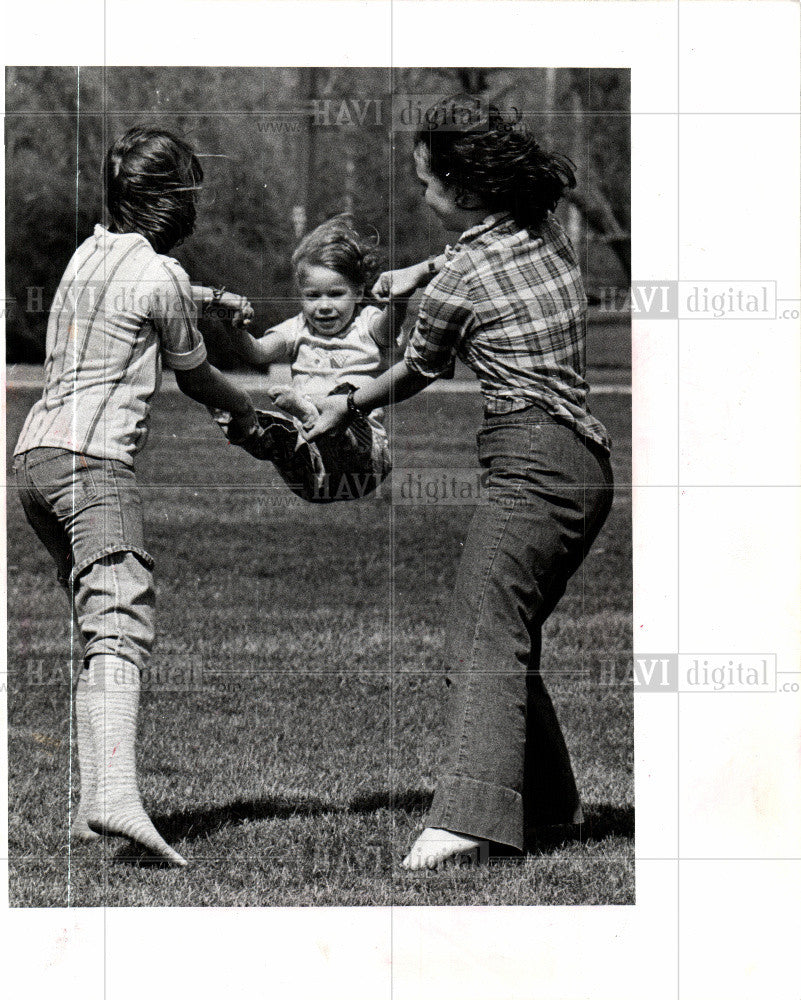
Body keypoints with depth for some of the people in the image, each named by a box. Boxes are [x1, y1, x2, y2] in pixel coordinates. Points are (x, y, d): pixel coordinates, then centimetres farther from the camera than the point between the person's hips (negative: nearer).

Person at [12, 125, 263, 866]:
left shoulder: (91, 252, 19)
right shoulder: (161, 277, -5)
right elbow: (195, 378, 10)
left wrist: (208, 298, 60)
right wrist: (247, 413, 31)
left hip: (35, 452, 9)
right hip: (95, 459, -9)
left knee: (102, 630, 14)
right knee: (121, 630, -22)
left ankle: (92, 804, 9)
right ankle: (117, 797, -41)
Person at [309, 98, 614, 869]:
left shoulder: (458, 283, -6)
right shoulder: (548, 235, 13)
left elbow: (419, 372, 11)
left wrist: (348, 407, 27)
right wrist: (423, 271, 32)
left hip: (531, 463, -9)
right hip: (590, 464, 9)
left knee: (486, 640, -18)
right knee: (511, 637, 18)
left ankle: (468, 815, -32)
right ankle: (547, 799, 22)